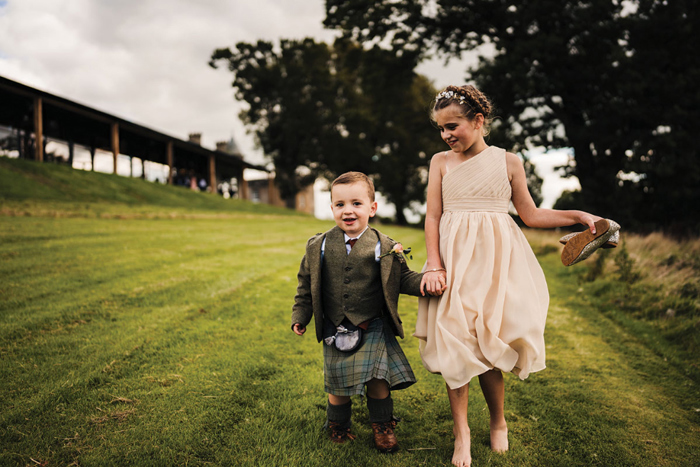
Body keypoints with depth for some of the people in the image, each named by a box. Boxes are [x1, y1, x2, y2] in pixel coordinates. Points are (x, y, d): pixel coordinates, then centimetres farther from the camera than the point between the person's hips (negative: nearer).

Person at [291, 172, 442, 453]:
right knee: (337, 382, 11)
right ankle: (337, 424, 37)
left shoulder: (384, 247, -6)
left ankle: (382, 425, 27)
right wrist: (300, 317, 6)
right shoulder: (319, 247, -2)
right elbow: (306, 285, 7)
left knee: (377, 379, 2)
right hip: (335, 330, 2)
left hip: (373, 328, -1)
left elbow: (403, 279, -2)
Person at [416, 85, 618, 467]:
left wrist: (579, 215, 7)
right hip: (455, 259, 1)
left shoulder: (507, 162, 6)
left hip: (496, 260, -1)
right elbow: (432, 217, 3)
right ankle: (461, 433, 12)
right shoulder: (441, 161, 7)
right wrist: (433, 265, -7)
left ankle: (498, 423, 22)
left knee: (487, 345, -4)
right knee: (455, 343, -3)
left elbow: (531, 215, 13)